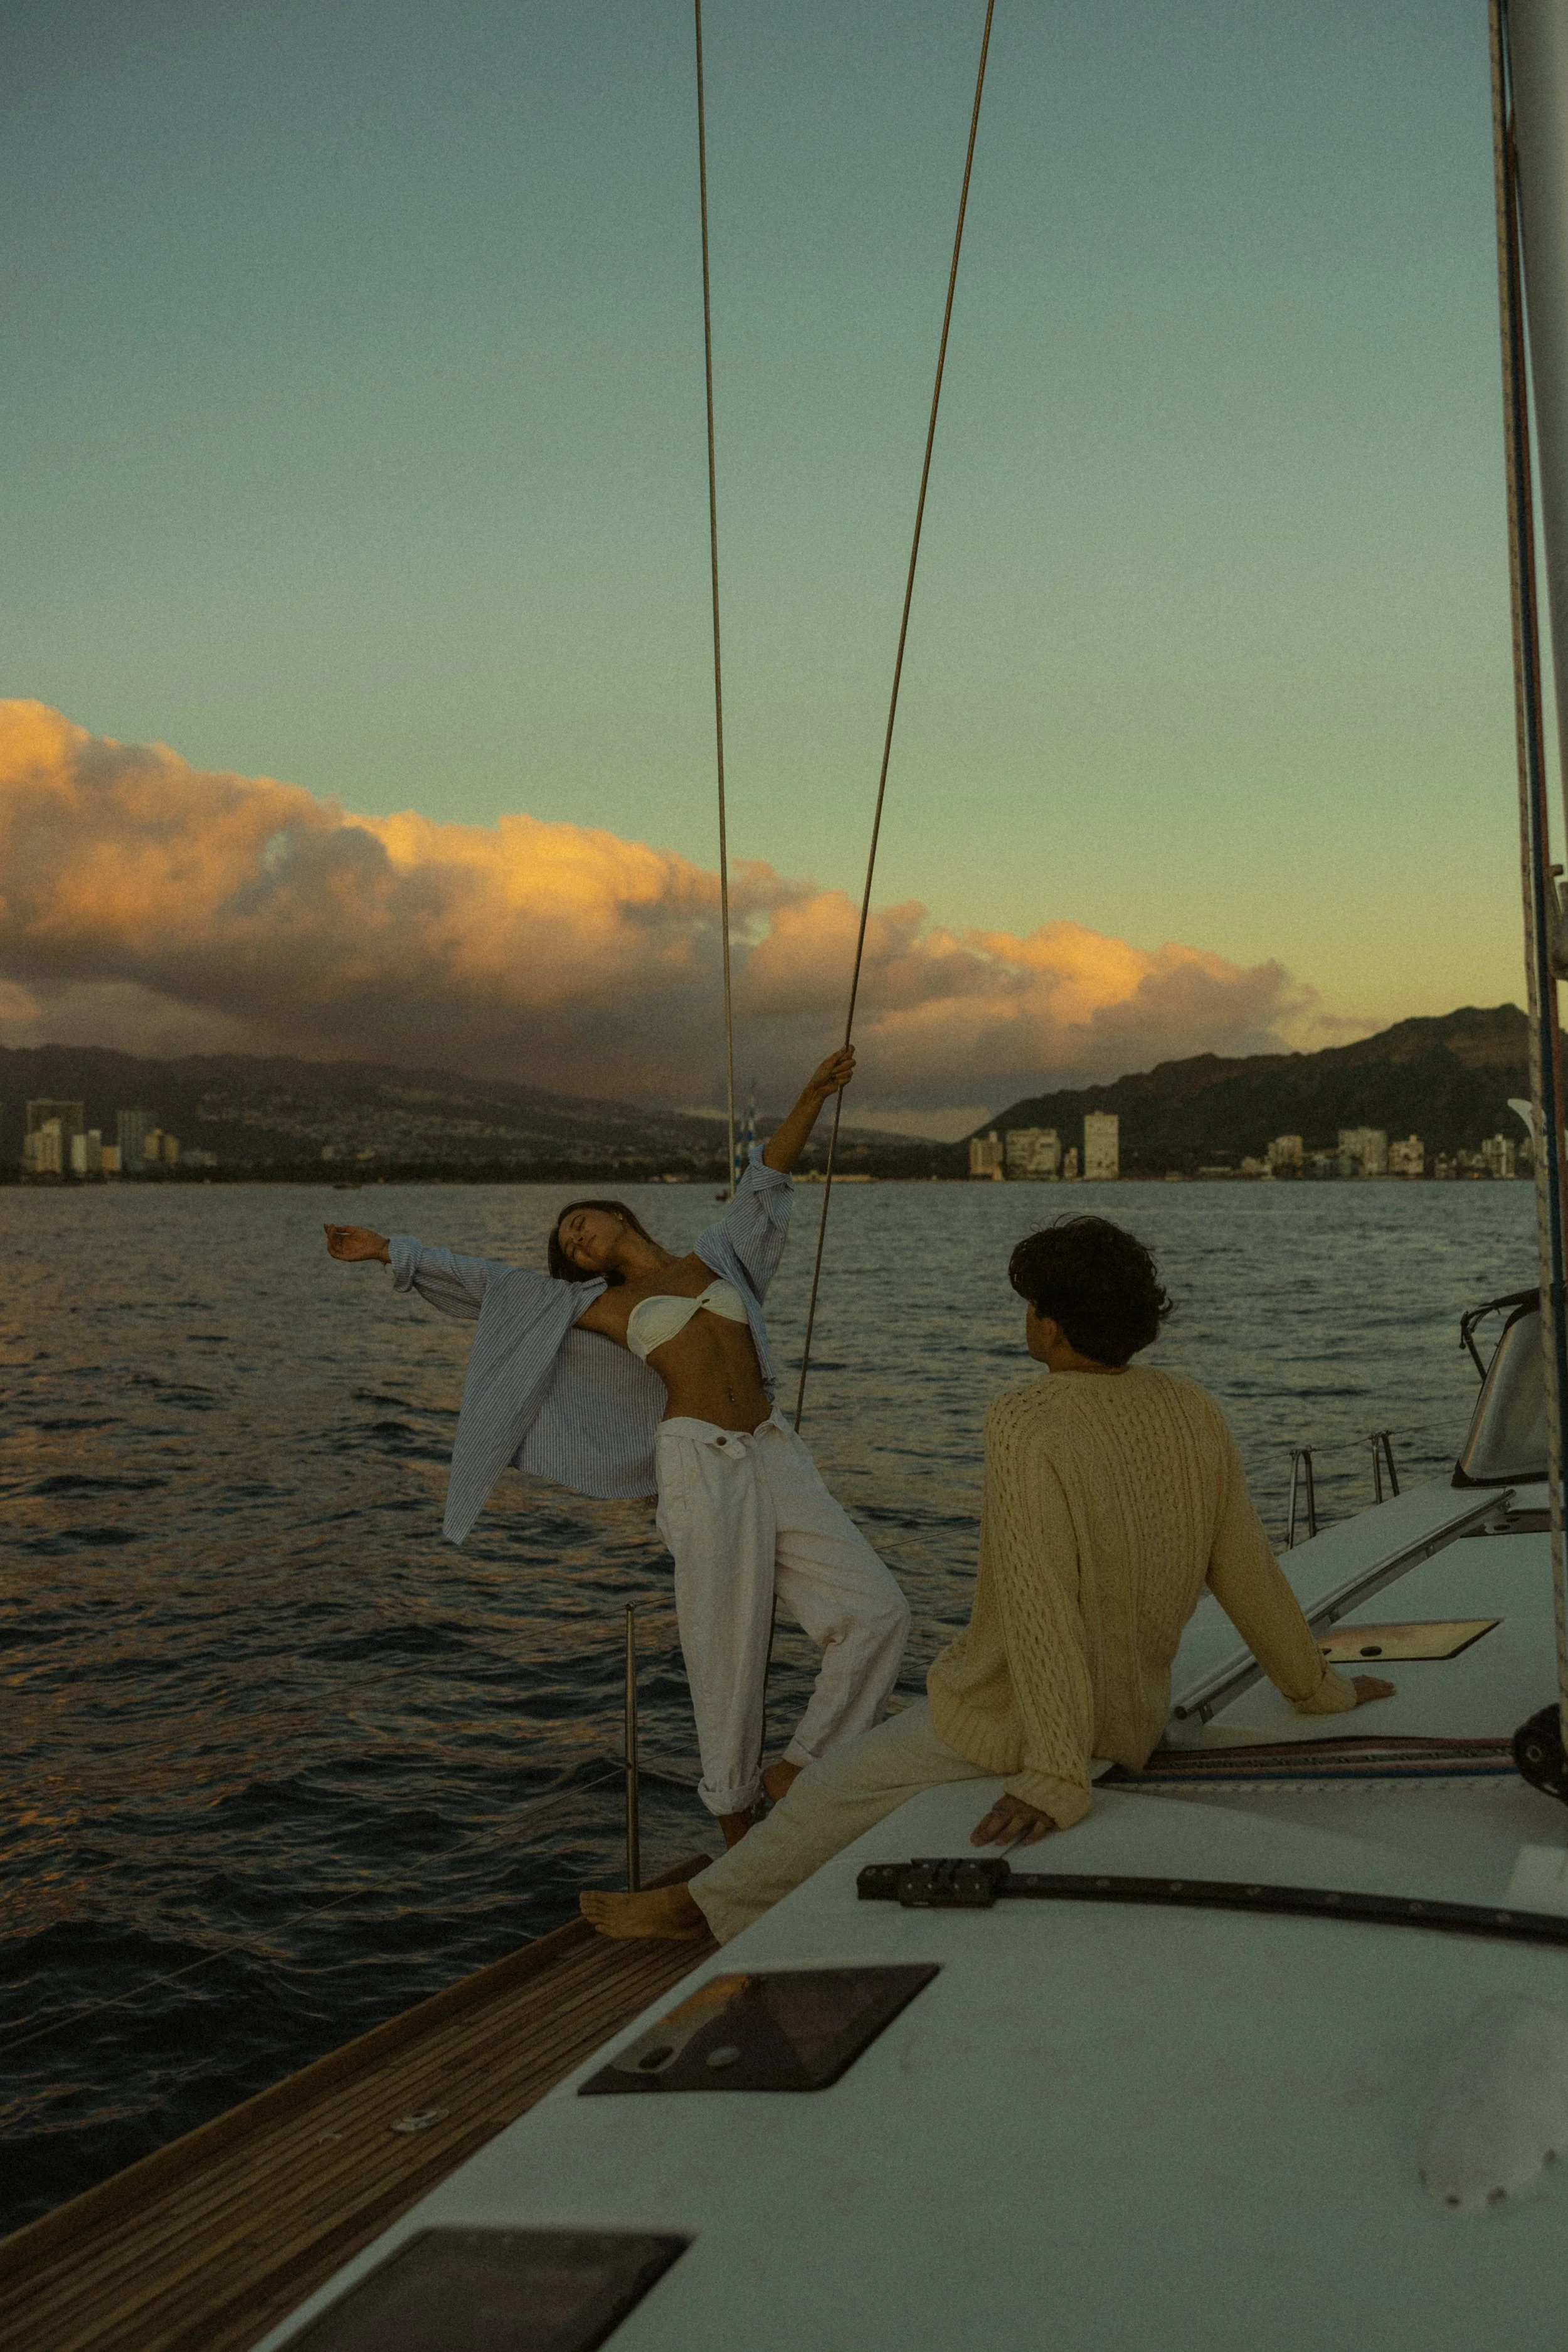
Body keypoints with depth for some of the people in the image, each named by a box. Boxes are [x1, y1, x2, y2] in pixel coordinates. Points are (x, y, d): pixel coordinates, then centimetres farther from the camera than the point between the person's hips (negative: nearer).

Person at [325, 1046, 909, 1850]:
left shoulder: (716, 1258, 20)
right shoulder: (596, 1305, 14)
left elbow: (765, 1184, 23)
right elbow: (482, 1282, 17)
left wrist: (811, 1098, 15)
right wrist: (387, 1248, 18)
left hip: (775, 1453, 4)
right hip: (698, 1461, -3)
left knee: (876, 1613, -6)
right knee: (728, 1652, -5)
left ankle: (796, 1769, 7)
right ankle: (734, 1816, 10)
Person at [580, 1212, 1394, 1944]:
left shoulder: (1026, 1429, -28)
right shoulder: (1193, 1413, -8)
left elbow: (1041, 1607, -33)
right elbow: (1248, 1570, -1)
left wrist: (1055, 1779, -32)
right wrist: (1318, 1689, 13)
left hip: (1014, 1724, -7)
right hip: (1134, 1719, 7)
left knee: (836, 1793, 15)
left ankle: (709, 1905, 36)